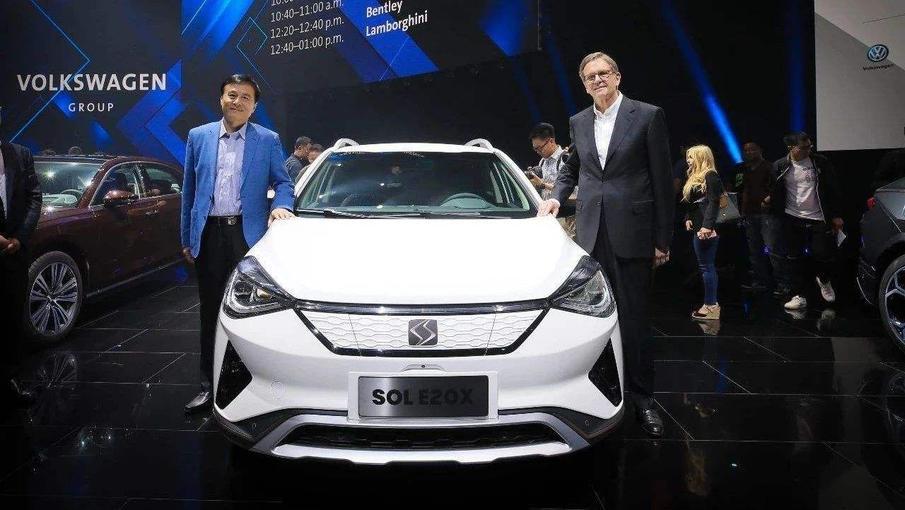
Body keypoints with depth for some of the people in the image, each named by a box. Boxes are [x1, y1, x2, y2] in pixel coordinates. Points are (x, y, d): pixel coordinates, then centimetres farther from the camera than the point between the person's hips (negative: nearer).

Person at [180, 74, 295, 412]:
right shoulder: (198, 137, 9)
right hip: (210, 234, 2)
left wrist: (281, 205, -15)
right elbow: (189, 190, 11)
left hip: (248, 233, -2)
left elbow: (282, 181, 8)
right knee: (210, 311, 7)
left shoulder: (268, 141, 4)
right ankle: (209, 384, 16)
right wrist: (187, 238, 8)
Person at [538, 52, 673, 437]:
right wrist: (555, 196, 8)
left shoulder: (647, 116, -2)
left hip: (631, 232, -4)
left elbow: (662, 180, -3)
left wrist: (662, 239, -5)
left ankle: (641, 396, 13)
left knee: (634, 316, 1)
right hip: (590, 231, 4)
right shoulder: (579, 122, 12)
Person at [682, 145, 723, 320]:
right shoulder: (694, 177, 19)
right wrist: (688, 218, 7)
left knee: (706, 266, -8)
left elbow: (713, 202, -19)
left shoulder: (710, 176, -10)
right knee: (707, 266, 11)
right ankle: (711, 303, 16)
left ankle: (711, 306, -4)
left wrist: (707, 225, -26)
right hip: (697, 227, 10)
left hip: (706, 228, -10)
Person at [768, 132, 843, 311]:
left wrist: (836, 215, 0)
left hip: (818, 219, 0)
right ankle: (798, 296, 12)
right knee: (793, 259, 3)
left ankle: (824, 280, 31)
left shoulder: (821, 163, -1)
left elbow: (833, 189, 3)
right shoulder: (780, 167, 0)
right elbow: (775, 193, 6)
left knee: (824, 255, -2)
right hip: (792, 220, 1)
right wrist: (777, 215, 3)